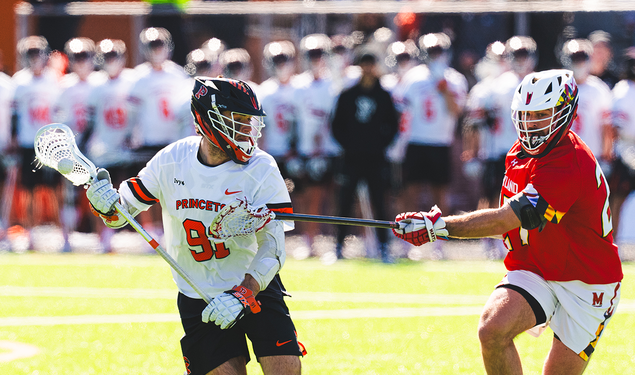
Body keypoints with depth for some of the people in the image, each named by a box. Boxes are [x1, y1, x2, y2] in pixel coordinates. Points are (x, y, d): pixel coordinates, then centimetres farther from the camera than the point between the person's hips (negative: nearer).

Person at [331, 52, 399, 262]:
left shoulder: (383, 96, 9)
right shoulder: (348, 95, 9)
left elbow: (393, 124, 12)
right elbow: (337, 125, 10)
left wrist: (383, 143, -1)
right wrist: (346, 144, -3)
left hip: (376, 158, 0)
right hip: (352, 158, 0)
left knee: (379, 204, -3)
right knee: (346, 203, -1)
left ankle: (384, 247, 0)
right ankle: (339, 245, 6)